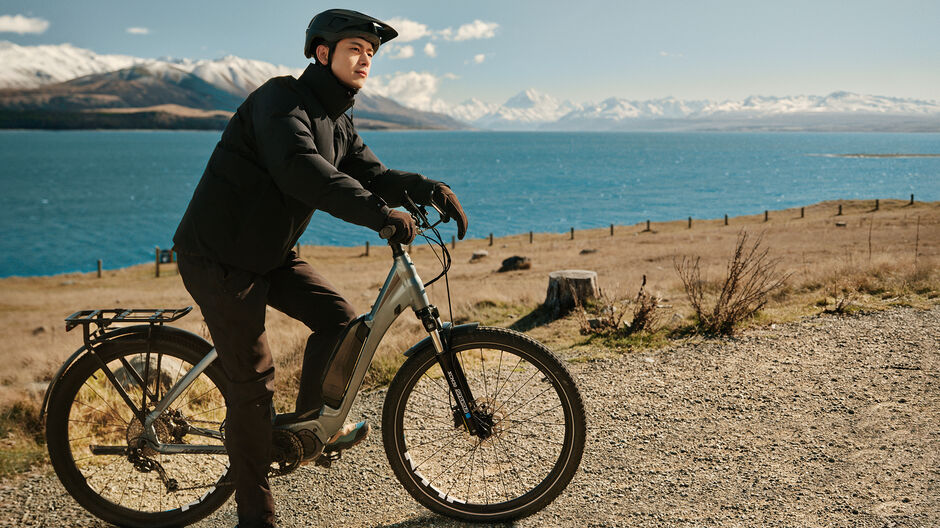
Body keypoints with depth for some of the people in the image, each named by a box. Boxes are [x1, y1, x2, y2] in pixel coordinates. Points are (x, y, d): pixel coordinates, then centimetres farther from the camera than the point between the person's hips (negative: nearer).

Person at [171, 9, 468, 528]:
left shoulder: (337, 122, 9)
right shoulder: (281, 99, -20)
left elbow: (371, 174, 2)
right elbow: (300, 168, -38)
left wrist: (431, 189, -16)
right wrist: (379, 212, -43)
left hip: (269, 252, 8)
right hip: (219, 257, -8)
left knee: (338, 317, -2)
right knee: (252, 381, -5)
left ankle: (308, 421, 21)